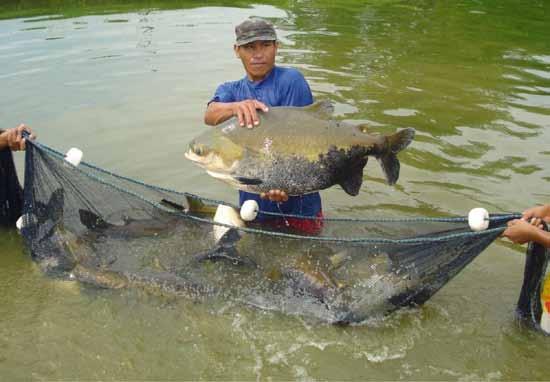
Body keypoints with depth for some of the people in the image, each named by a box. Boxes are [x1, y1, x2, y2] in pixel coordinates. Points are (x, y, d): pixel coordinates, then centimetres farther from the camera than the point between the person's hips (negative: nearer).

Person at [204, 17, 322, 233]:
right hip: (252, 203, 4)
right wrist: (237, 107, -41)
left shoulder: (290, 80, -9)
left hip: (297, 204, -4)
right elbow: (210, 115, -18)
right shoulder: (230, 90, 5)